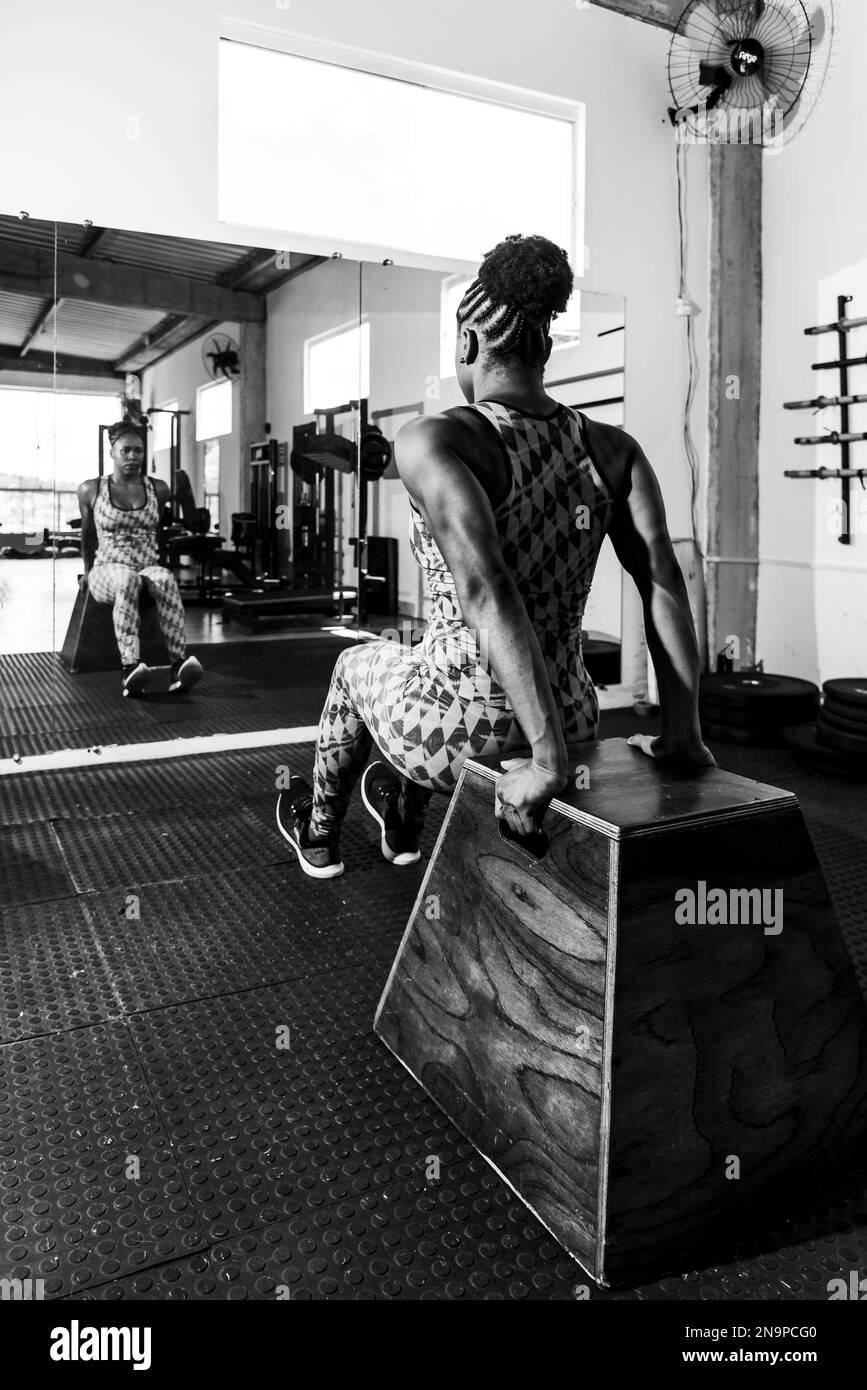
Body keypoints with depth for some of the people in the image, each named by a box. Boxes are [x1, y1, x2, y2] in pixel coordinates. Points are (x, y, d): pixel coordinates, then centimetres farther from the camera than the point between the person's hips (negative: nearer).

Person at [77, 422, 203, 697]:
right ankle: (130, 669, -54)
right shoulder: (90, 490, 4)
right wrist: (88, 570, 28)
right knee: (128, 579, -41)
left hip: (149, 567, 2)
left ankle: (179, 663, -50)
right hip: (107, 571, -1)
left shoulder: (158, 489, 7)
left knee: (165, 579, -38)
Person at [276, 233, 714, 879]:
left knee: (359, 663, 31)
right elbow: (663, 581, -9)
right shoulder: (612, 449, -1)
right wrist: (682, 732, -6)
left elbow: (487, 593, -30)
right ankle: (404, 823, 60)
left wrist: (547, 760, -30)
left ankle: (319, 834, 54)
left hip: (462, 730, -5)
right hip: (575, 719, 5)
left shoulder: (431, 442, -17)